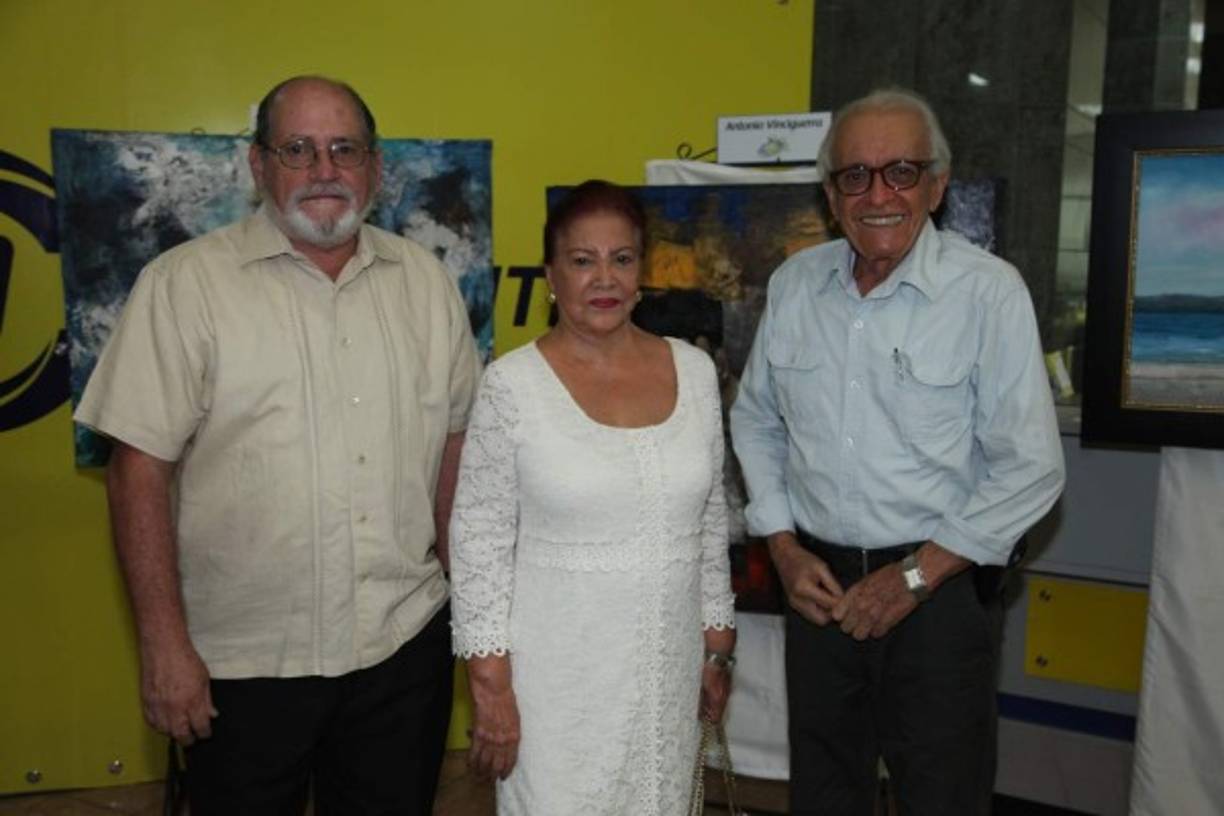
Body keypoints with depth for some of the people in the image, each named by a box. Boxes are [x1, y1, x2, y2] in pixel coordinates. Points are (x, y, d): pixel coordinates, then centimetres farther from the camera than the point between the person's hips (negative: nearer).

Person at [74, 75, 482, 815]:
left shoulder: (425, 279, 5)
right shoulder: (186, 283, -7)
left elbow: (456, 438, 9)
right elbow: (141, 467, -9)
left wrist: (466, 589, 7)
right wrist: (164, 644, -11)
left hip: (405, 642, 3)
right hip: (244, 660, -3)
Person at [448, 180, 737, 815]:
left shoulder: (693, 370, 1)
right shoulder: (512, 384, -11)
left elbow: (710, 521, 8)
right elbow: (479, 543, -8)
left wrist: (718, 646, 10)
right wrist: (490, 683, -9)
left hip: (669, 664, 4)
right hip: (554, 671, -3)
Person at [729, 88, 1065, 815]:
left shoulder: (988, 291, -13)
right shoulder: (794, 283, 1)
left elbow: (1031, 468, -12)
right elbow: (756, 420, 11)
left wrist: (915, 576, -12)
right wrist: (785, 547, 2)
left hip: (941, 586, -4)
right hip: (820, 583, 4)